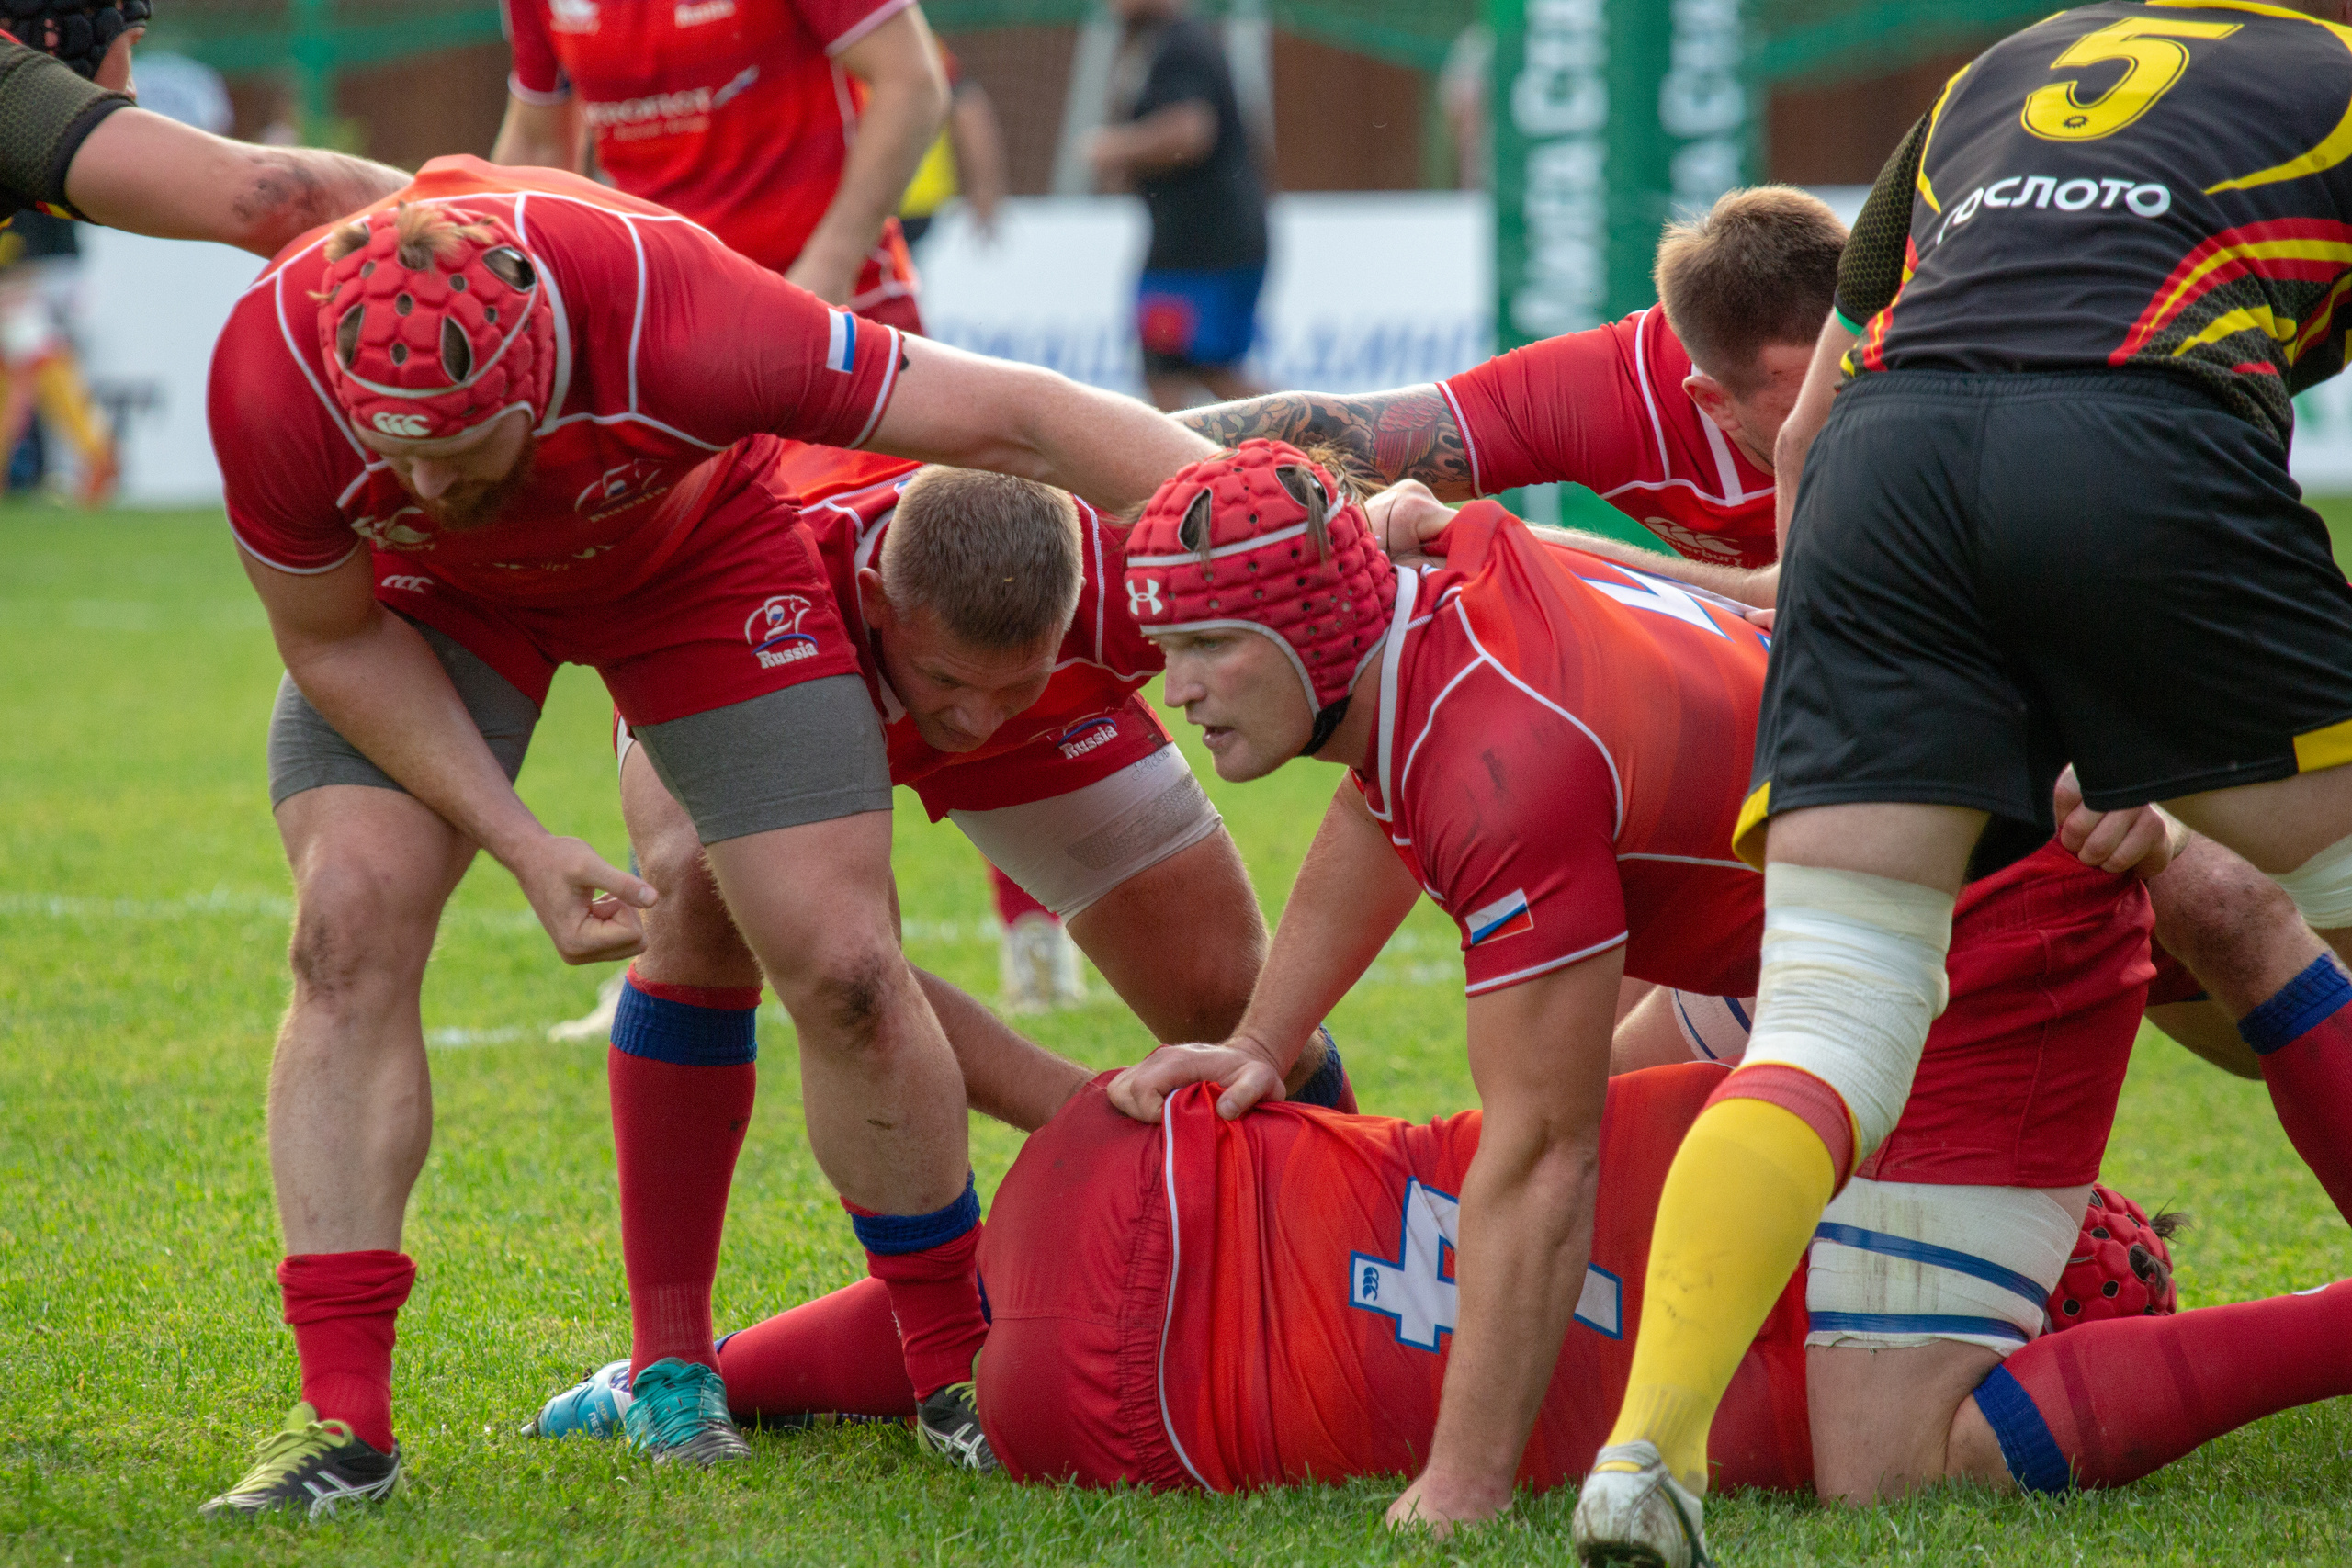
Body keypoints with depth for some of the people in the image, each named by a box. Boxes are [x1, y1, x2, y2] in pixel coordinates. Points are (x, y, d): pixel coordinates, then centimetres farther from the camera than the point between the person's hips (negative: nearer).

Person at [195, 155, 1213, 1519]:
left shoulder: (670, 318, -44)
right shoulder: (273, 376, -38)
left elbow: (1011, 423, -36)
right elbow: (336, 640, -18)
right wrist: (525, 846, -23)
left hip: (692, 554, -1)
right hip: (422, 598, 1)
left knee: (843, 967, -7)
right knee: (350, 932, -17)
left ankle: (956, 1363, 14)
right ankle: (343, 1421, -11)